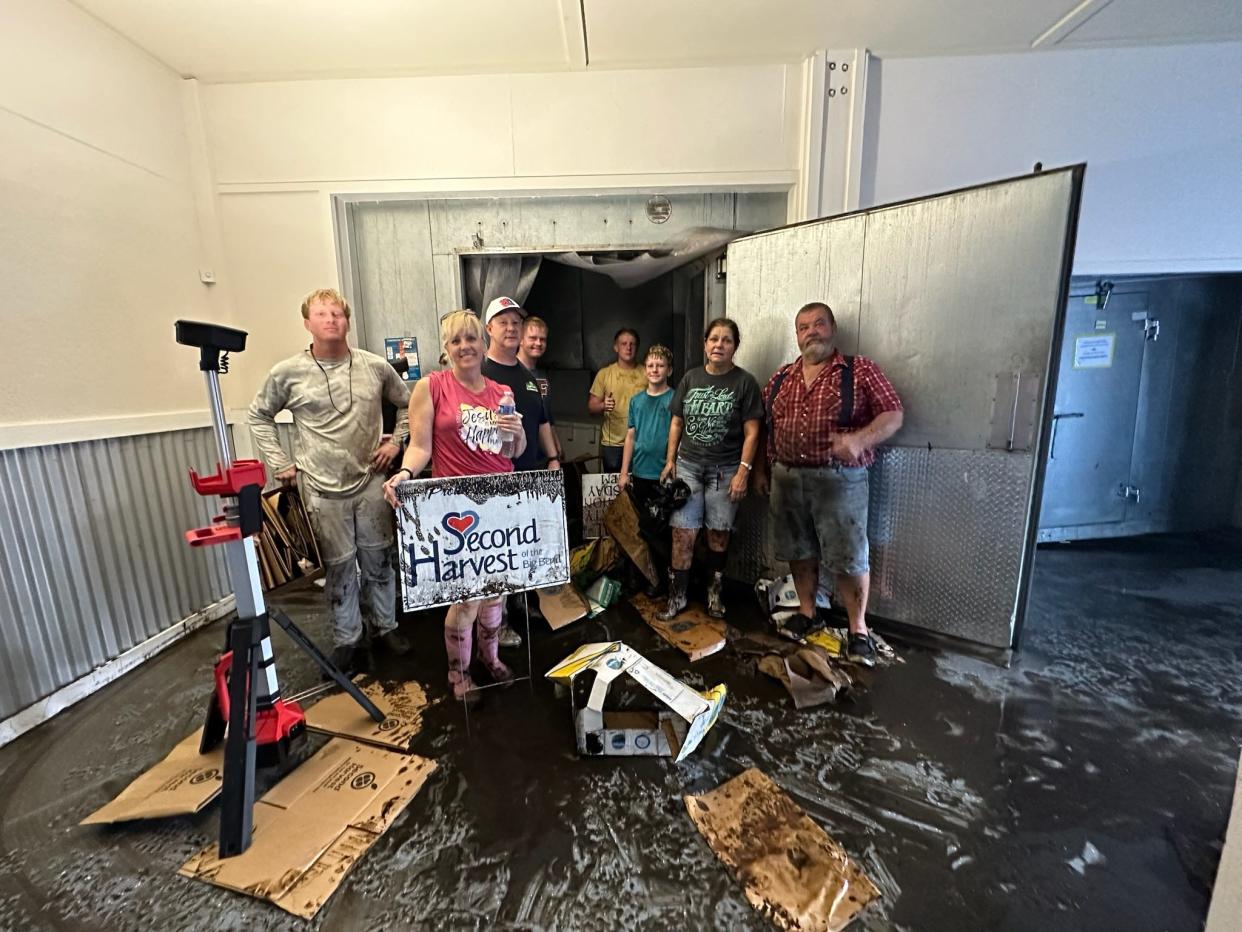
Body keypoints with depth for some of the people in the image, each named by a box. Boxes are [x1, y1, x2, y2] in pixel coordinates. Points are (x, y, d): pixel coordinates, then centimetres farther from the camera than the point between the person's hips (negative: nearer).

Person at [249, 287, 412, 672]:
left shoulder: (376, 366, 0)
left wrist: (395, 442, 2)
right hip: (323, 490, -1)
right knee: (339, 568, 10)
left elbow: (408, 404, 12)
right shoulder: (287, 373, -3)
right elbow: (259, 416, 11)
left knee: (378, 560, 13)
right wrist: (279, 463, 4)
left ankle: (386, 626, 32)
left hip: (371, 482, 1)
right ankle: (346, 639, 29)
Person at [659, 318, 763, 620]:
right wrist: (670, 461, 6)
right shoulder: (690, 378, 7)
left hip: (725, 469, -2)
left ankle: (714, 592, 28)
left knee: (718, 533, 8)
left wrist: (743, 471, -11)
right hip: (688, 465, 2)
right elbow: (676, 423, 11)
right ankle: (676, 596, 13)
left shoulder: (744, 382, -2)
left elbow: (751, 432, -5)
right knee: (683, 533, 0)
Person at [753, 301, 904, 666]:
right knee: (799, 551, 14)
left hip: (840, 480, -4)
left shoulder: (861, 370, -1)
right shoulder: (780, 378, 11)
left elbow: (893, 415, -6)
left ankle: (858, 629, 20)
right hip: (786, 478, 4)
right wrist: (761, 469, 12)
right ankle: (806, 612, 32)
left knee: (849, 558, 2)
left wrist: (860, 438, -25)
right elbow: (764, 427, 14)